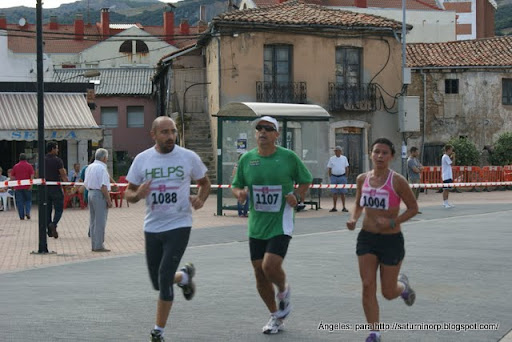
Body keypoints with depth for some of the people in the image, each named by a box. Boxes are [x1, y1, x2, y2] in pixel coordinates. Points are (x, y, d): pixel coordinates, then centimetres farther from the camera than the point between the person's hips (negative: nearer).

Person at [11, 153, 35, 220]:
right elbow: (32, 176, -9)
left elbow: (12, 177, 6)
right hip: (27, 187, -1)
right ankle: (27, 212, -8)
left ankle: (21, 216, 3)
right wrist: (31, 185, -8)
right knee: (28, 200, 12)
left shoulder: (15, 166, 4)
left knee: (19, 202, 5)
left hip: (18, 187, 1)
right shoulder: (29, 166, -1)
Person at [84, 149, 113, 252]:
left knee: (93, 221, 13)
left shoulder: (89, 167, 13)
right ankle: (99, 245, -5)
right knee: (100, 221, -5)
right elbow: (103, 186, -19)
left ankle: (94, 245, 17)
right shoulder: (102, 168, -14)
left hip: (90, 193, 9)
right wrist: (109, 200, -16)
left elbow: (86, 184, 17)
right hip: (100, 195, -9)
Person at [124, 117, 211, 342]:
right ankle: (184, 276, 45)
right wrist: (138, 195, -17)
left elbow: (205, 183, 12)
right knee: (158, 283, 10)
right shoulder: (142, 159, 1)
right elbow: (129, 193, 7)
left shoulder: (189, 157, -2)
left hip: (179, 225, -3)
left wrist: (200, 200, -8)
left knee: (164, 277, -13)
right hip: (152, 228, 3)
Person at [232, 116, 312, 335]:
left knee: (271, 266, -20)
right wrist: (239, 193, -12)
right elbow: (236, 185, 11)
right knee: (259, 273, 7)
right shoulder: (247, 158, 2)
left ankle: (283, 291, 16)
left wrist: (297, 196, -10)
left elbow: (306, 180, 8)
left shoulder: (288, 157, -5)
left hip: (280, 224, -4)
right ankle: (276, 316, 27)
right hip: (256, 226, 4)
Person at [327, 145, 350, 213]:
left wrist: (346, 176, 1)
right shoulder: (331, 159, 6)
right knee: (334, 193, 2)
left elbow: (346, 168, 9)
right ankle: (334, 207, 7)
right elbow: (329, 169, 7)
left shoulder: (344, 158, 7)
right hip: (334, 177, 0)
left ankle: (344, 207, 6)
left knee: (342, 193, 1)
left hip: (342, 177, 0)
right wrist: (330, 177, 0)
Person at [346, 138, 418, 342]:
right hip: (367, 238, 3)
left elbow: (413, 208, -5)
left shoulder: (397, 181, -12)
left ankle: (402, 285, 42)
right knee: (368, 286, -6)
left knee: (388, 292, 5)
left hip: (391, 240, -3)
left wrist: (393, 222, -19)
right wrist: (353, 219, -4)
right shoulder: (362, 179, 1)